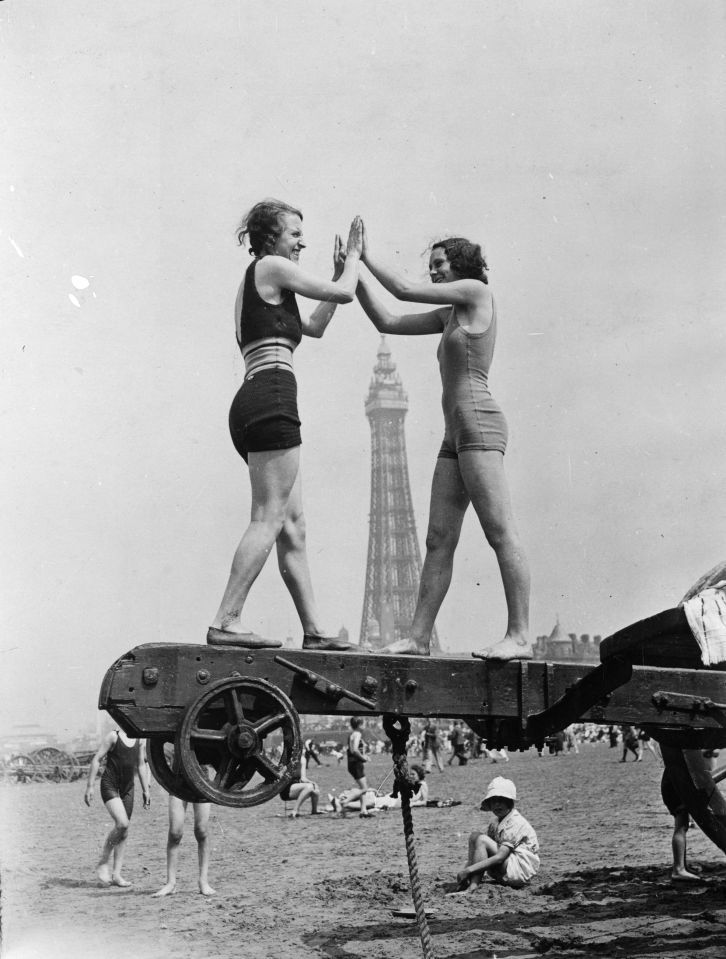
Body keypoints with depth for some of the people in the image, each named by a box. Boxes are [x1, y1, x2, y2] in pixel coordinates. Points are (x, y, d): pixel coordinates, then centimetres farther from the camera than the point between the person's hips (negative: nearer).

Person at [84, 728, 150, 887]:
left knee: (124, 831, 4)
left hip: (127, 787, 6)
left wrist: (146, 790, 17)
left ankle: (116, 874, 9)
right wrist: (90, 786, -12)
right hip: (109, 785, -6)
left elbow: (141, 765, 19)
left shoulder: (139, 740, 9)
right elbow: (96, 759, -8)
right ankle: (103, 863, -4)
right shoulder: (113, 736, -9)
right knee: (122, 823, -22)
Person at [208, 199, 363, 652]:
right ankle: (227, 621, -15)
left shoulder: (254, 286, 28)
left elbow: (315, 326, 34)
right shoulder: (272, 267, 0)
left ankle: (314, 629, 10)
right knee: (269, 519, -12)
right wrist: (352, 259, 19)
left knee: (293, 525, 8)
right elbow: (343, 293, 1)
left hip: (251, 407, 10)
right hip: (272, 400, -10)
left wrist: (341, 269, 33)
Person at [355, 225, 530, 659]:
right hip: (457, 431, 9)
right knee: (439, 539, 4)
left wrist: (368, 255, 7)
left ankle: (520, 636, -16)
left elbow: (405, 290, -3)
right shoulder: (449, 315, 24)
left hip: (478, 420, -9)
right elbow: (387, 322, 23)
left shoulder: (478, 291, 1)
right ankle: (419, 636, 4)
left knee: (501, 532, -14)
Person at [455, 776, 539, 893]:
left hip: (522, 870, -9)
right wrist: (466, 869, -10)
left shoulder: (516, 823, -17)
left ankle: (471, 888, -27)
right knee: (475, 835, 1)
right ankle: (464, 884, -12)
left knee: (482, 840, -21)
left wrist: (468, 870, -27)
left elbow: (499, 857, -26)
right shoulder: (496, 824, 12)